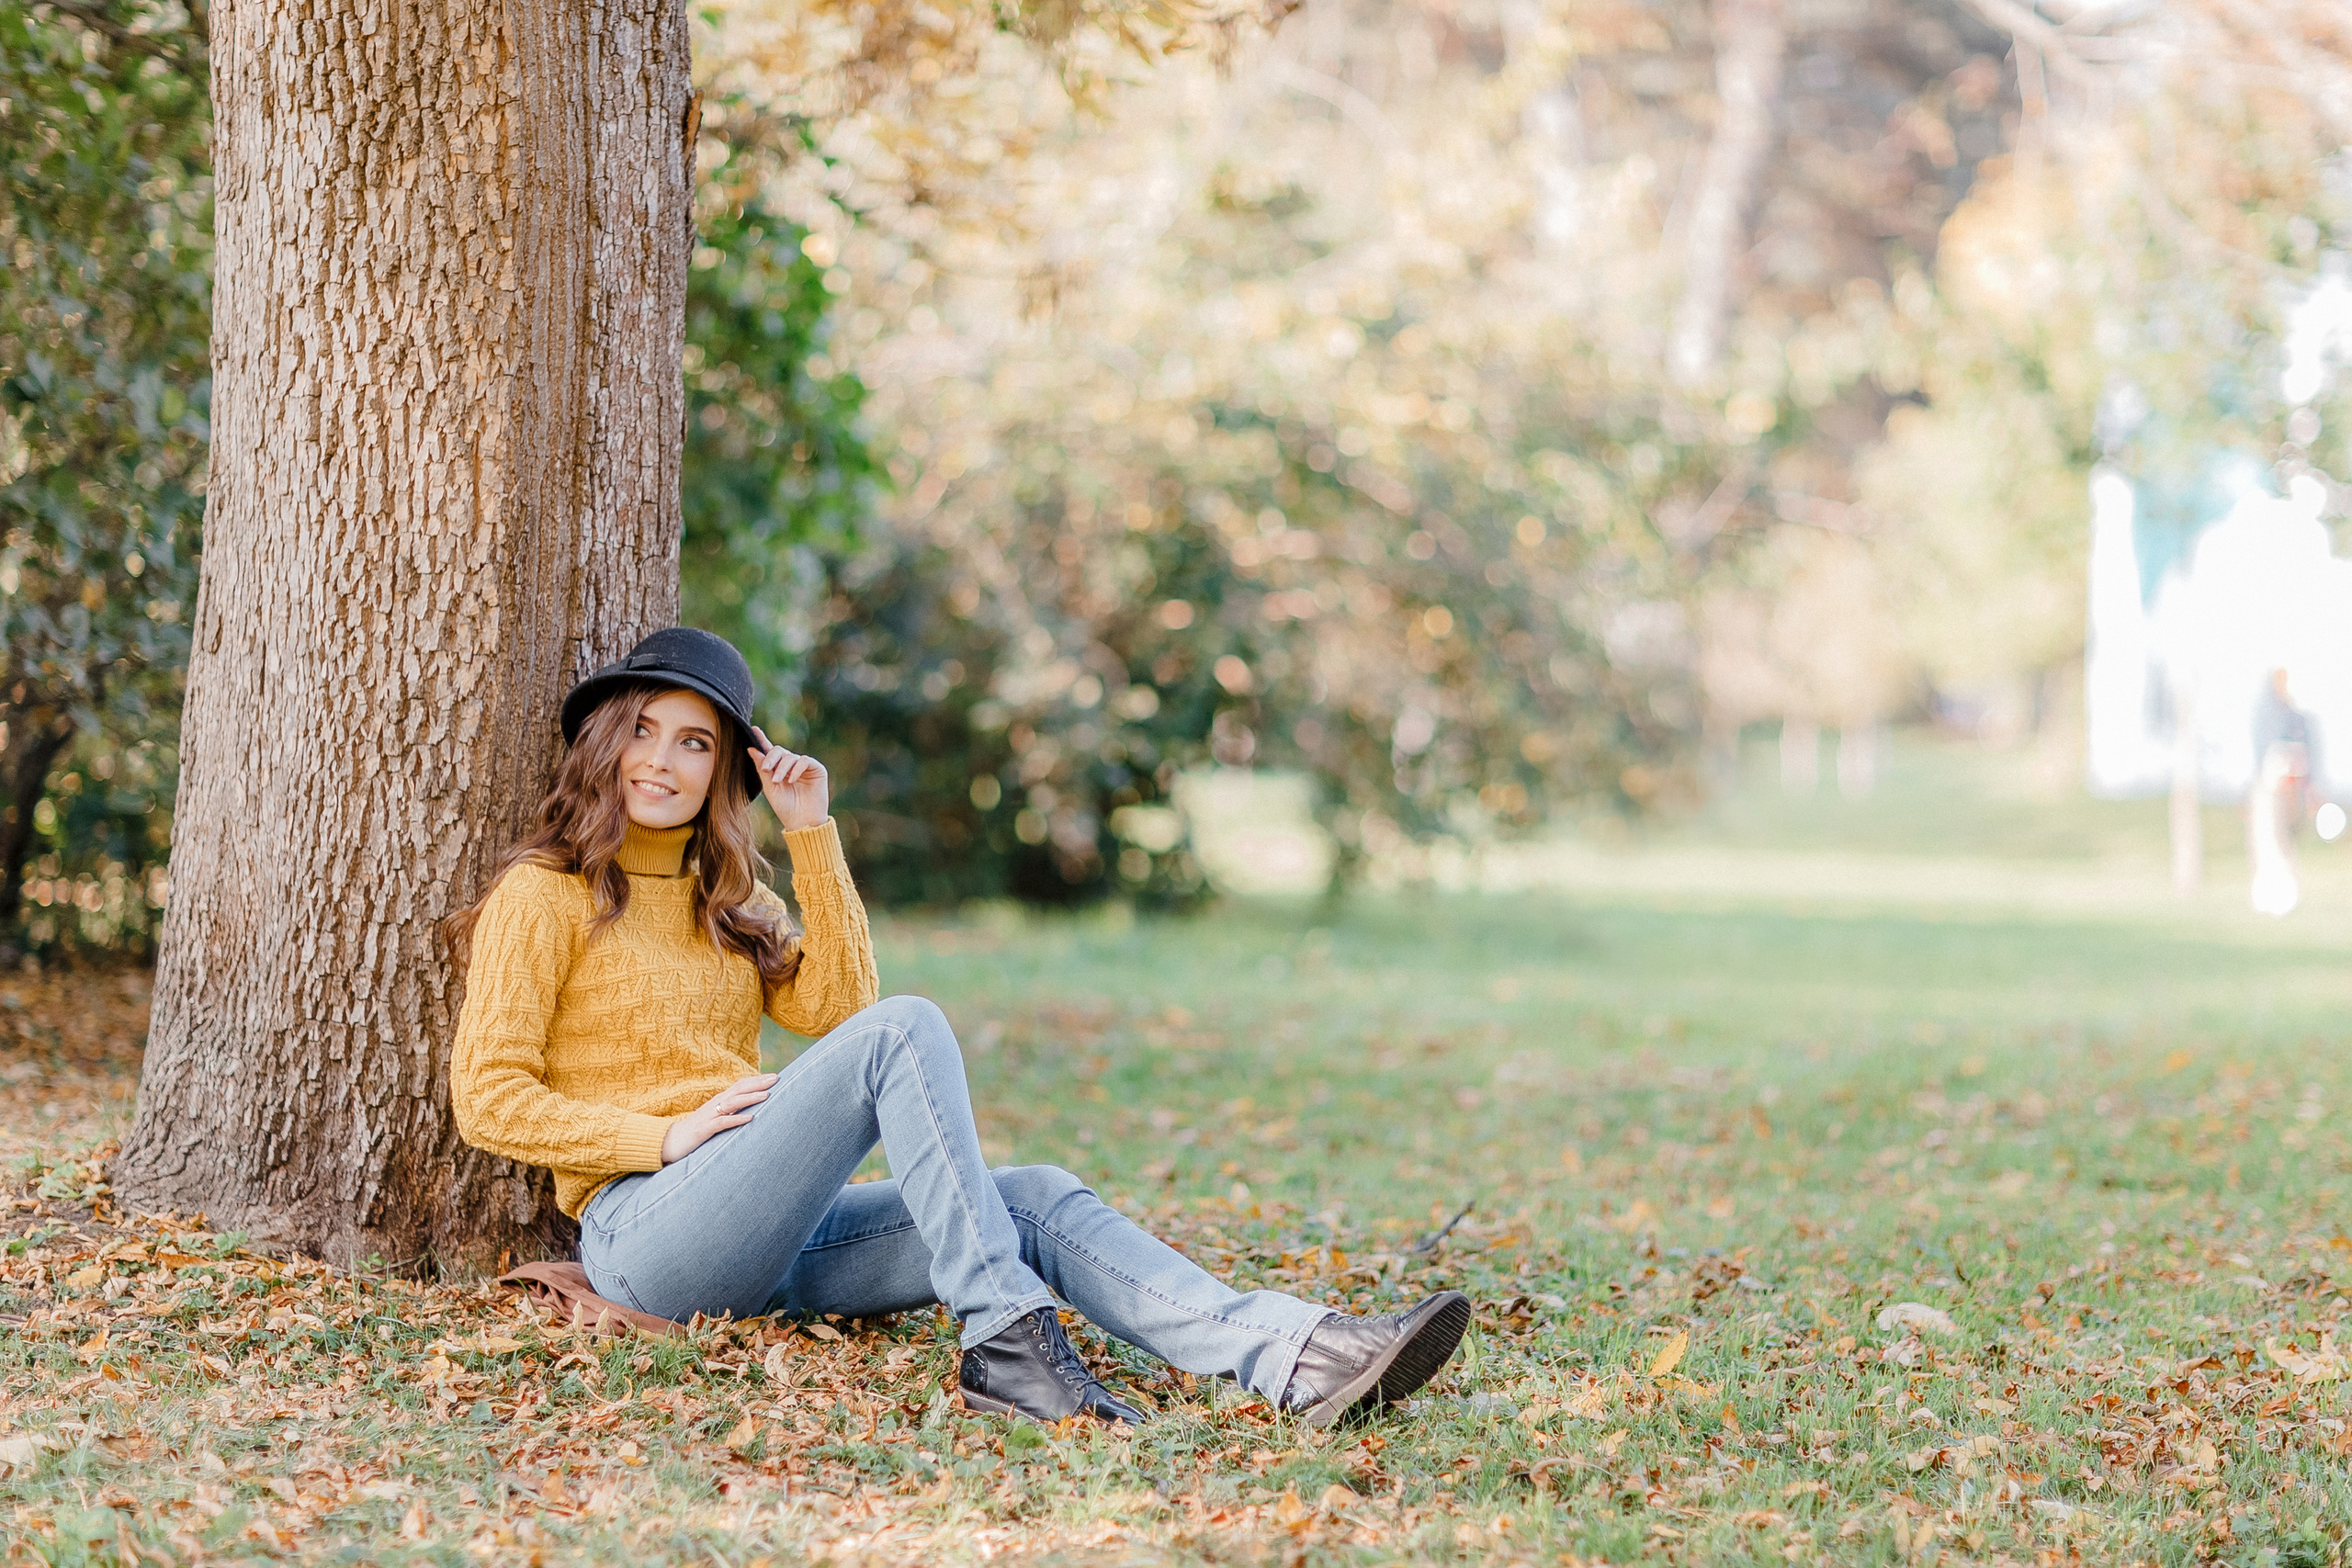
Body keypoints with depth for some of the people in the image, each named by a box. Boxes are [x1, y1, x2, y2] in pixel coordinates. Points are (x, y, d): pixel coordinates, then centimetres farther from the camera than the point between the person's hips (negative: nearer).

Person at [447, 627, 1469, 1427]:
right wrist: (665, 1138, -13)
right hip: (645, 1230, -7)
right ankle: (1004, 1340, -35)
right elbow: (489, 1100, -4)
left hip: (776, 1239, 7)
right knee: (904, 1031, -26)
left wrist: (812, 834, 6)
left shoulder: (727, 896, 24)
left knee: (1035, 1201, -18)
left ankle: (1296, 1359, -39)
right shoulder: (543, 895, 4)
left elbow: (836, 1004, 9)